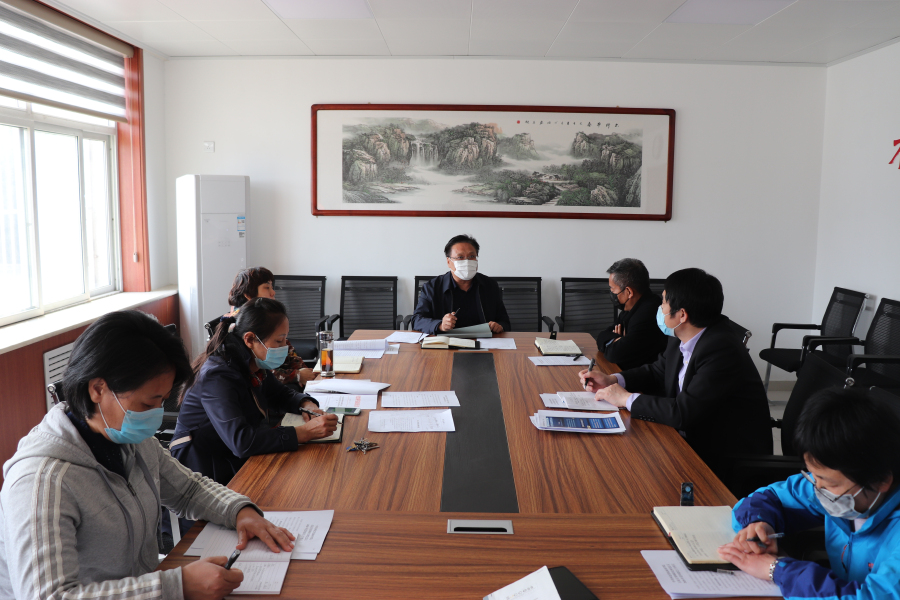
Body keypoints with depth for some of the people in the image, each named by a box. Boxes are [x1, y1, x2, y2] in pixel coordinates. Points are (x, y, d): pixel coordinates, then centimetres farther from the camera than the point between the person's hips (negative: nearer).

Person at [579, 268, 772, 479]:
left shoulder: (722, 351, -27)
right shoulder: (682, 341, 0)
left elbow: (683, 413, -31)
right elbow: (656, 373, 17)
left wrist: (627, 399, -19)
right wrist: (611, 380, 1)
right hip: (695, 441, 8)